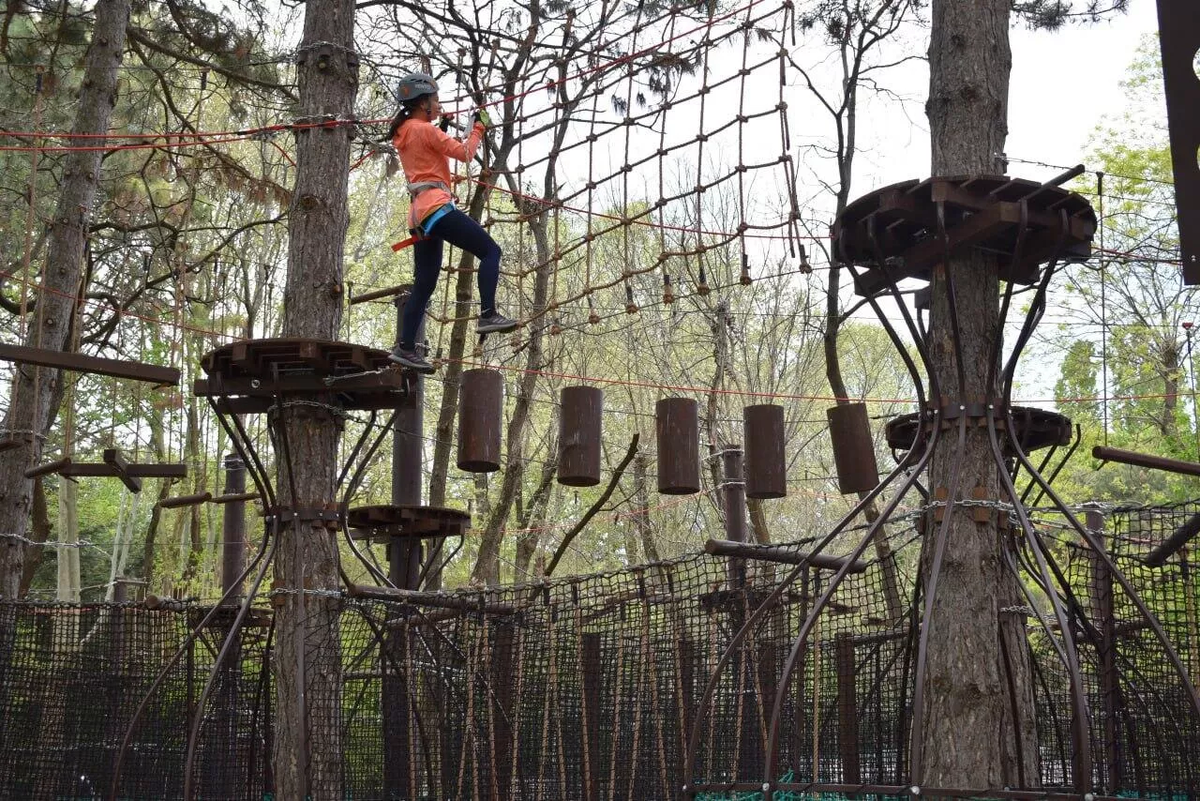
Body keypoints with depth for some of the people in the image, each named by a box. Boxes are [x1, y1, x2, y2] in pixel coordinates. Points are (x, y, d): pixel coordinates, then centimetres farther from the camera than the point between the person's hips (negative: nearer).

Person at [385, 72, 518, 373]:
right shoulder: (426, 130, -5)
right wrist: (479, 128, 6)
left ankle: (405, 347, 7)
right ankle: (488, 314, -20)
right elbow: (465, 153, -8)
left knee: (424, 285, 10)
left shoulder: (402, 134, 21)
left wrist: (440, 128, 32)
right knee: (490, 251, -6)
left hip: (418, 213, 9)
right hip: (436, 206, -9)